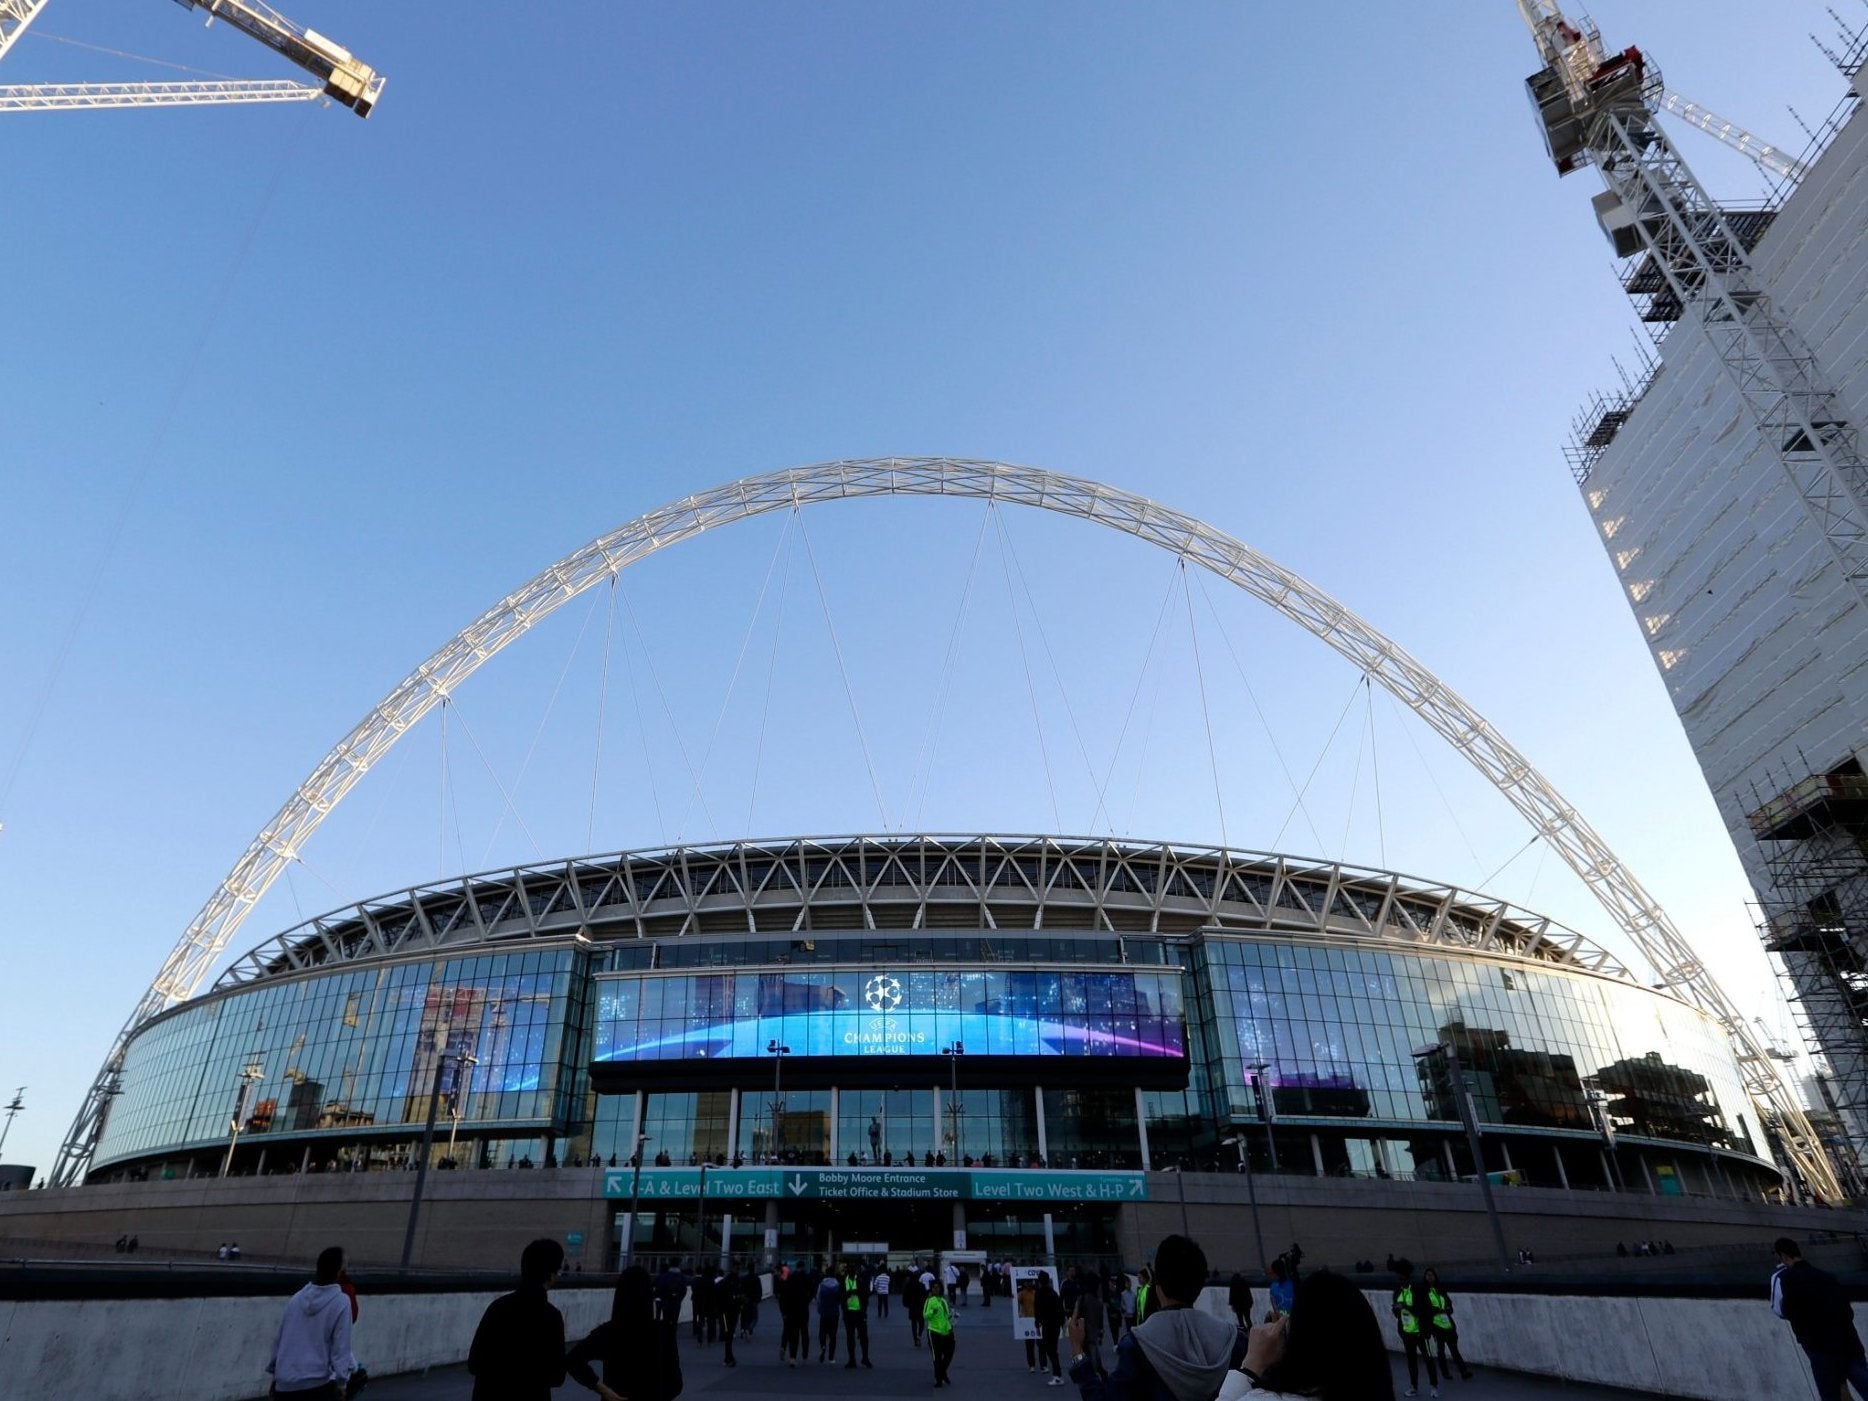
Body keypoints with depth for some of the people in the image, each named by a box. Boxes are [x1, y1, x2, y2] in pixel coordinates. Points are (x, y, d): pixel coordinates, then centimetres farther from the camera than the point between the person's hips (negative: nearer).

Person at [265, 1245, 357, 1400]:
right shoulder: (340, 1302, -11)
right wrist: (341, 1382, -2)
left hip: (284, 1383, 6)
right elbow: (341, 1347, -10)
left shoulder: (296, 1298, 5)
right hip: (316, 1383, -6)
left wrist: (274, 1373, 24)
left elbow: (279, 1338, 13)